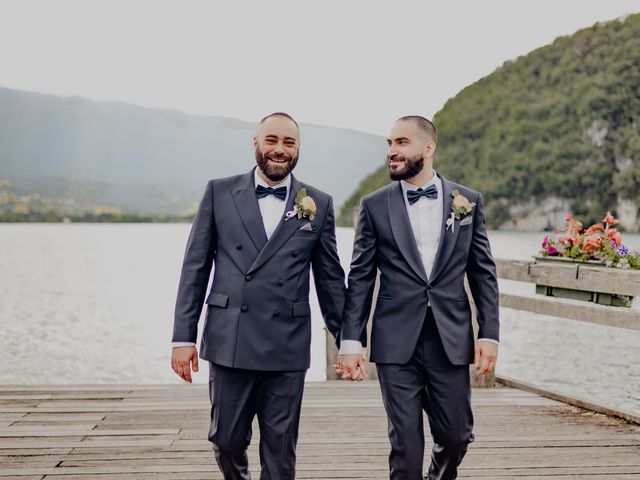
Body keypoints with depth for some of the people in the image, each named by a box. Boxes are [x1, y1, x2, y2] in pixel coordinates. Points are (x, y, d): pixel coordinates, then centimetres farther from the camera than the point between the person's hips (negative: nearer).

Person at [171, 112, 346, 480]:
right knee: (228, 441, 10)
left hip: (287, 349, 0)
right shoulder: (219, 193, 4)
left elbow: (331, 278, 9)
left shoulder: (319, 205, 5)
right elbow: (195, 268, 4)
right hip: (229, 343, 0)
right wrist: (183, 337, 0)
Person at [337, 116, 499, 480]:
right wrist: (351, 341, -4)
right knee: (405, 441, 1)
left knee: (457, 435, 9)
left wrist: (489, 334, -1)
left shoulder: (468, 201, 5)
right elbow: (360, 278, 2)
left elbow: (484, 273, 6)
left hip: (451, 340, 1)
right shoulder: (375, 205, 2)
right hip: (397, 342, -1)